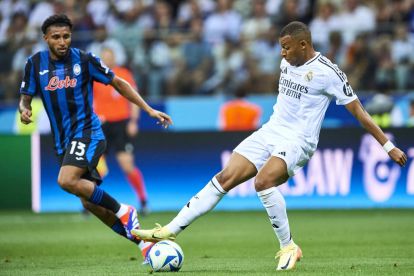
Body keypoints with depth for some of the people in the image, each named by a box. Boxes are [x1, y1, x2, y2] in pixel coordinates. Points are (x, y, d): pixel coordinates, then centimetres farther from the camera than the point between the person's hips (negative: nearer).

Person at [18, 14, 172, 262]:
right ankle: (144, 243, 12)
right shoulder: (36, 64, 3)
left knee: (67, 180, -30)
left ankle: (123, 211, -13)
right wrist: (24, 111, -14)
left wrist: (149, 110, -1)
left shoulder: (84, 60, -6)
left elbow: (118, 83, 3)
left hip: (87, 132, -5)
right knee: (89, 202, 2)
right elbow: (25, 98, 11)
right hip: (63, 140, 5)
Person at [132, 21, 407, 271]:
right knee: (224, 178, -3)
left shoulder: (328, 72, -12)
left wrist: (389, 146, -10)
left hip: (297, 140, -7)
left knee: (263, 181, -32)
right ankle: (171, 231, -2)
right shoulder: (287, 62, 9)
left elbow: (358, 111, -9)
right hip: (270, 131, 7)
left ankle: (289, 247, -17)